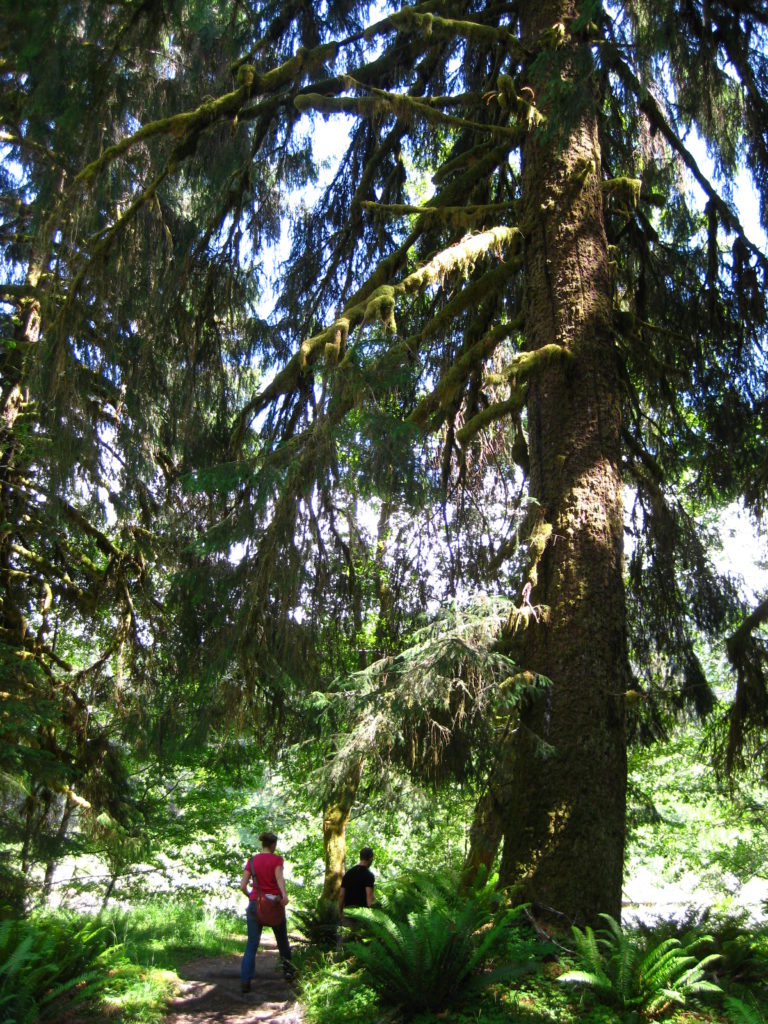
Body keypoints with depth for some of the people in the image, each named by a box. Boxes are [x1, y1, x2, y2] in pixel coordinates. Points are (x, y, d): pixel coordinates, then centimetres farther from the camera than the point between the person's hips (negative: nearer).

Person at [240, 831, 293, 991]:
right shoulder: (276, 859, -1)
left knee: (252, 944, 2)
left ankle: (245, 981, -9)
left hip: (255, 904, 2)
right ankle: (288, 971, 27)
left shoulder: (252, 860, 7)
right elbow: (279, 877, -20)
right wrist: (284, 895, -32)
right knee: (282, 940, 18)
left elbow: (243, 885, 1)